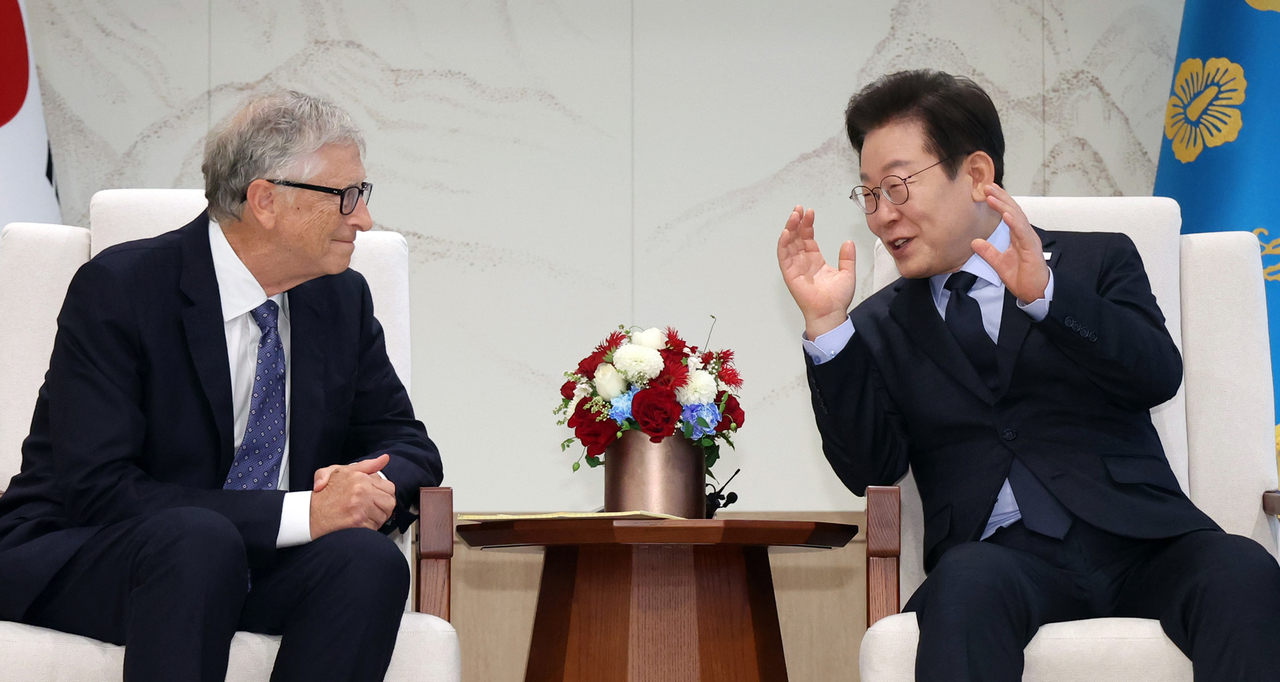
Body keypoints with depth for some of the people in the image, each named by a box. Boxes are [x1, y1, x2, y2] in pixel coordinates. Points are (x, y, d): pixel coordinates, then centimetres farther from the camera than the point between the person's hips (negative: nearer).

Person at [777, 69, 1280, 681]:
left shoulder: (1097, 261, 17)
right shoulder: (882, 326, 20)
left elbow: (1159, 376, -2)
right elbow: (869, 468, 6)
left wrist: (1046, 292, -15)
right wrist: (827, 326, -4)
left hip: (1136, 543, 0)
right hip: (998, 554, 0)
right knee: (967, 584, -37)